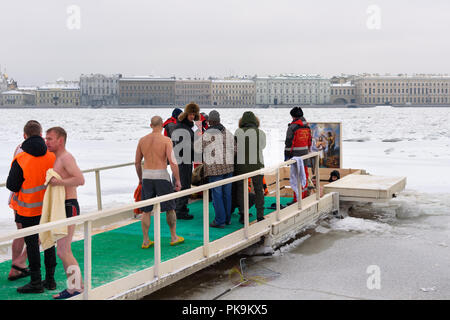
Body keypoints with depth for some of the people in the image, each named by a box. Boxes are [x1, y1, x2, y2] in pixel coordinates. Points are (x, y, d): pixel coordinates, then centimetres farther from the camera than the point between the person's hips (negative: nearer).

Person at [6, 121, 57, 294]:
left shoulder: (20, 159, -17)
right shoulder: (52, 156, -7)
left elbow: (12, 186, -12)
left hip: (29, 209, -4)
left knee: (31, 242, 5)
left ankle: (36, 282, 9)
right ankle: (50, 279, 21)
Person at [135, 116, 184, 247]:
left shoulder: (142, 140, 5)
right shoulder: (166, 140, -8)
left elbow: (137, 162, 12)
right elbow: (173, 162, -15)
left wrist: (140, 178, 25)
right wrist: (178, 180, -8)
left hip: (147, 177, 3)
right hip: (162, 176, -3)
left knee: (146, 210, 9)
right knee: (169, 208, 13)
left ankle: (146, 241, 11)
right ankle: (174, 237, 21)